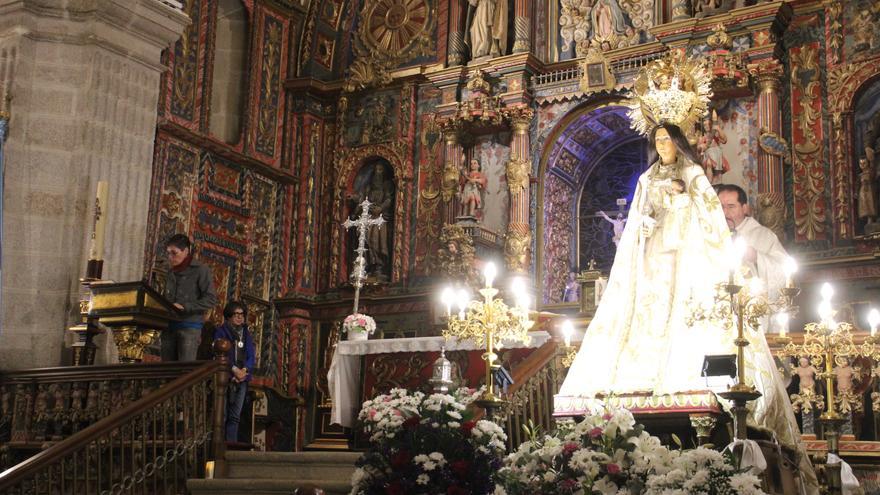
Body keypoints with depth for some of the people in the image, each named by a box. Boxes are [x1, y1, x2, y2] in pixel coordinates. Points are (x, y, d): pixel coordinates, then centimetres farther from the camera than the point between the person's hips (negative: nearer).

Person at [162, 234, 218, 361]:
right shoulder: (171, 273, 18)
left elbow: (211, 299, -9)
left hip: (190, 327, -6)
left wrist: (184, 306, -17)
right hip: (169, 326, 6)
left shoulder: (201, 270, -1)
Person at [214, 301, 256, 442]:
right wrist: (234, 369, -19)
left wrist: (245, 370, -9)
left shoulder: (246, 334, 17)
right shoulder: (221, 332, 1)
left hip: (241, 379, 5)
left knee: (235, 417, 6)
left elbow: (252, 356, 10)